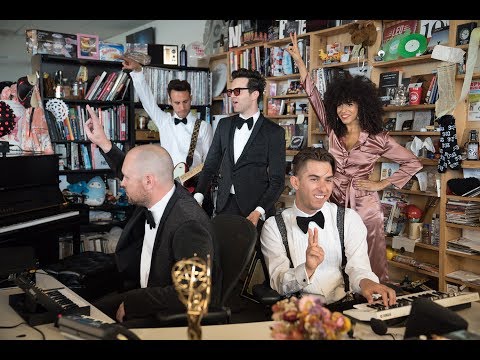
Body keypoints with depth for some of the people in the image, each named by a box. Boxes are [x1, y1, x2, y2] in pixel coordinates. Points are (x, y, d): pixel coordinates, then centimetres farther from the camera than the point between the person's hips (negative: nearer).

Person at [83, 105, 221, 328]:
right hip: (145, 294, 9)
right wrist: (103, 143, 18)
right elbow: (134, 170, 19)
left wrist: (131, 303, -23)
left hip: (182, 314, -8)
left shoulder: (188, 225, -30)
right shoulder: (157, 197, -4)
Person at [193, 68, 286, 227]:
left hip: (255, 209, -3)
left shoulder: (274, 132, -6)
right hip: (224, 206, 4)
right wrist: (198, 197, -6)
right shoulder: (224, 125, 9)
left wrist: (258, 212, -19)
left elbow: (277, 180, -8)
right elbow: (210, 165, 9)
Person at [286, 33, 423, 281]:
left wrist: (382, 184, -5)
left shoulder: (378, 139, -6)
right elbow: (314, 96, 1)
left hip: (363, 205, -3)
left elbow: (414, 164, 0)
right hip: (334, 203, 3)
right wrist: (299, 61, -2)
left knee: (369, 264, 3)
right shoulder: (333, 131, 3)